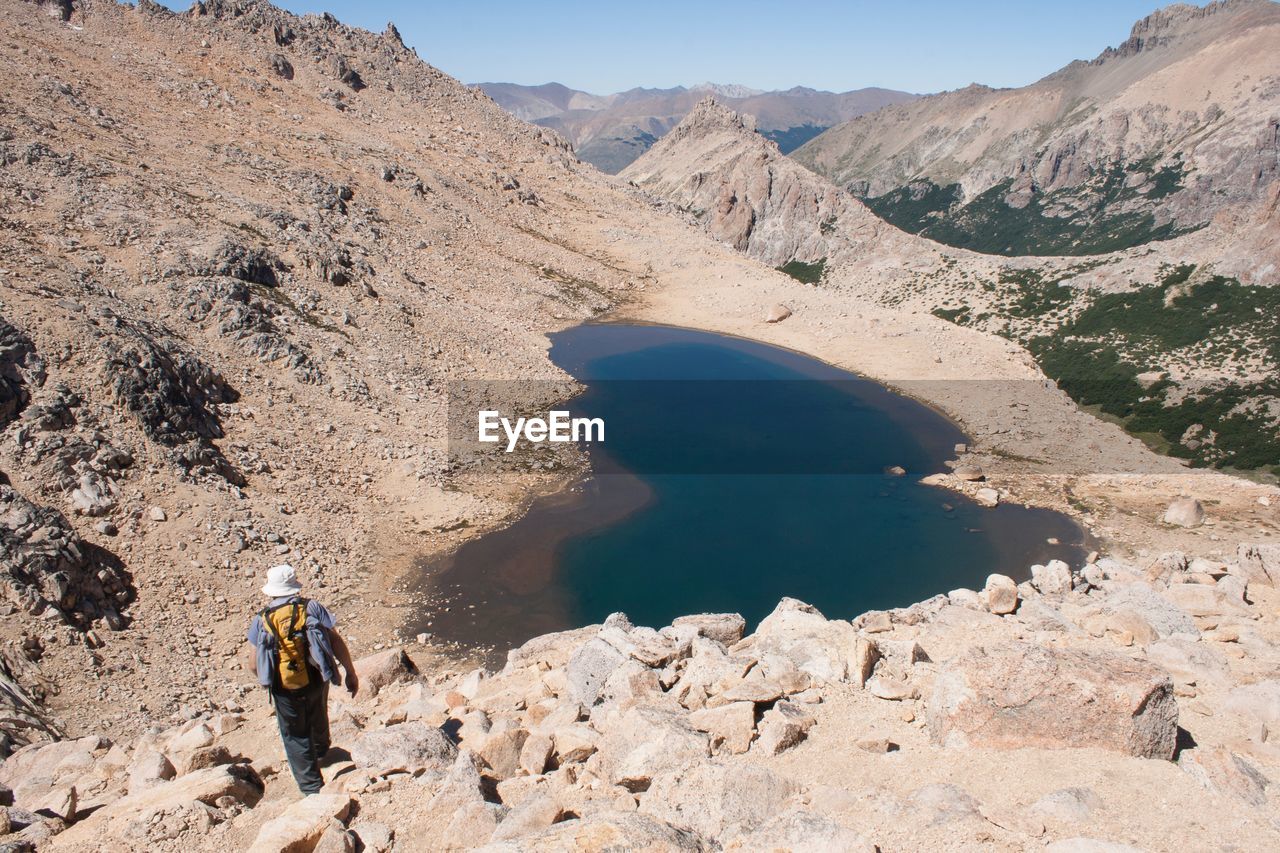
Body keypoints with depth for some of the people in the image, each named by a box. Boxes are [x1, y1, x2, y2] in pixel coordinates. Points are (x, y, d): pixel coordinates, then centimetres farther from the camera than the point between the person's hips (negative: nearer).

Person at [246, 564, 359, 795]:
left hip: (285, 690, -2)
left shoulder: (261, 620, -7)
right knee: (318, 721, 31)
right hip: (317, 682, 2)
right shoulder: (312, 608, -8)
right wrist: (351, 673, 0)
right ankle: (321, 751, 59)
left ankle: (312, 788, 19)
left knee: (296, 737, 17)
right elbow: (337, 643, -9)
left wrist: (267, 681, 16)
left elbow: (254, 665, -5)